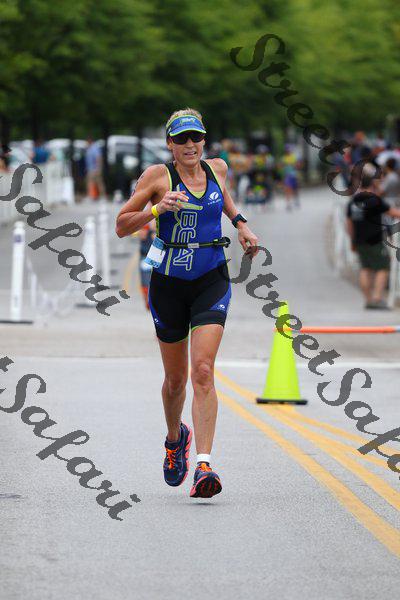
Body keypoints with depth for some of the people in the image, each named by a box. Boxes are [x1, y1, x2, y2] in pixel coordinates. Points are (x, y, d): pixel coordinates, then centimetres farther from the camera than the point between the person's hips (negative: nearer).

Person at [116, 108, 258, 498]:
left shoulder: (217, 169, 4)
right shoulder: (158, 176, -6)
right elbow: (121, 226, -5)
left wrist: (240, 223, 14)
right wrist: (158, 209, -20)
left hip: (212, 282, 1)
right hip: (169, 285, -1)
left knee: (203, 371, -16)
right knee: (176, 378, 12)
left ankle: (203, 466, -22)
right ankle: (175, 438, 44)